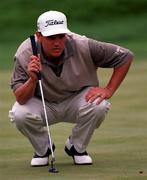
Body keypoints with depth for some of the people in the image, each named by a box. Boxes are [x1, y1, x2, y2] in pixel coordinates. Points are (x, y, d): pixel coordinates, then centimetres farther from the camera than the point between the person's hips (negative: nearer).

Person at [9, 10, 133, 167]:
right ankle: (42, 149, 3)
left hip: (76, 101, 0)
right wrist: (32, 80, -47)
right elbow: (20, 99, -28)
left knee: (98, 105, -31)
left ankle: (76, 148, -2)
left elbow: (125, 56, -14)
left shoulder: (83, 47, -25)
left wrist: (109, 90, -18)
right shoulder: (25, 54, -24)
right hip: (43, 105, 0)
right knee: (20, 114, -31)